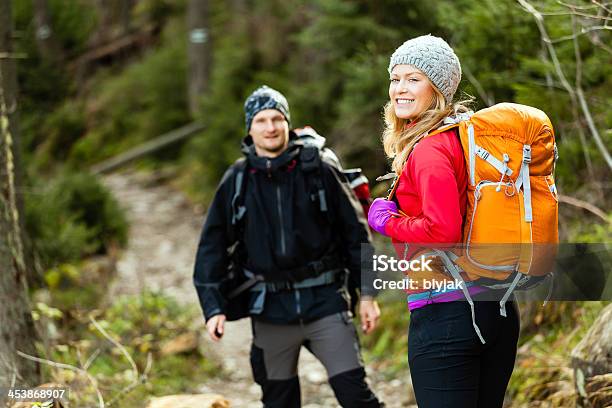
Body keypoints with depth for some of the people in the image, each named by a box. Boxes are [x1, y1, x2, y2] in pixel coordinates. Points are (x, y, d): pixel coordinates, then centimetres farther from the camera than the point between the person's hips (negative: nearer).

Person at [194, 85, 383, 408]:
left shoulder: (320, 170, -2)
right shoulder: (236, 181, 3)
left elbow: (355, 232, 3)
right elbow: (212, 246, 7)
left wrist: (367, 294, 1)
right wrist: (213, 307, -1)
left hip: (324, 301, -2)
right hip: (271, 309, 2)